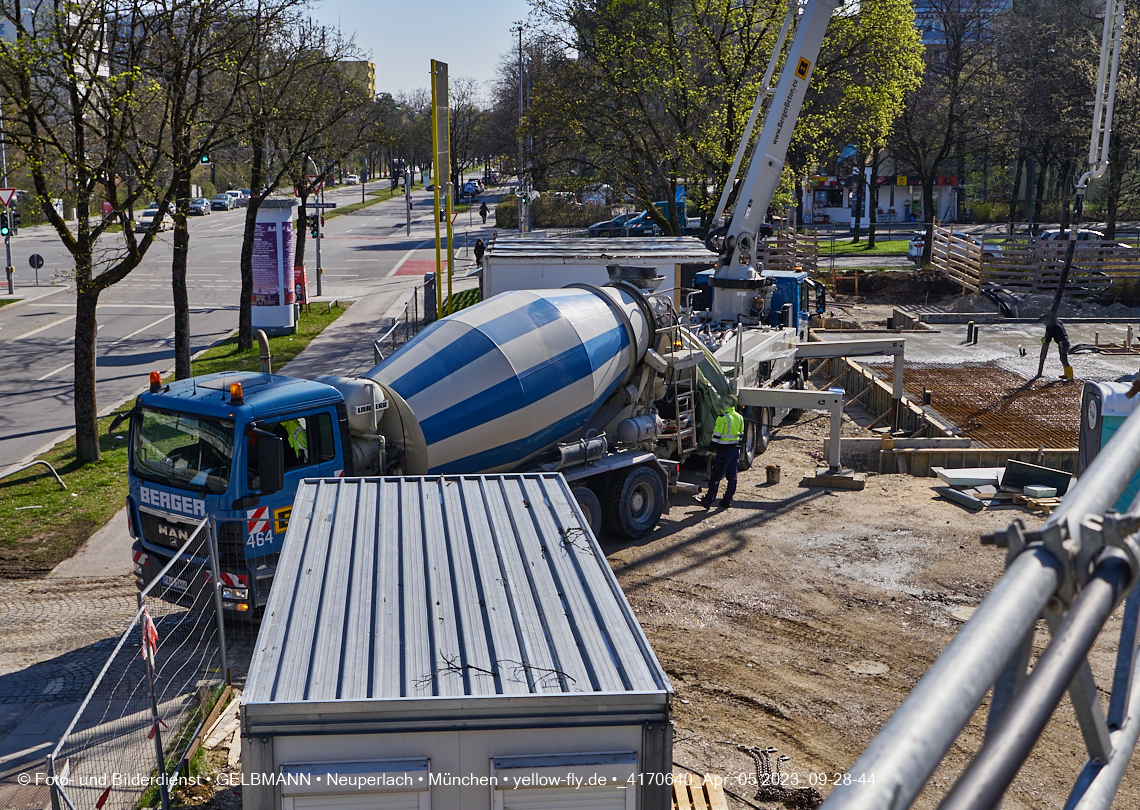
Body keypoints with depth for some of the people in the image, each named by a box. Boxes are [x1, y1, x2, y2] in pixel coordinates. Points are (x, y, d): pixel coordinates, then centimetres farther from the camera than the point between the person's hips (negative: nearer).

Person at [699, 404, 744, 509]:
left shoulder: (722, 418, -17)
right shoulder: (739, 417, 8)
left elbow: (716, 436, -17)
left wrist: (714, 449, -5)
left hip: (724, 450, -7)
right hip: (735, 449, 7)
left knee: (715, 477, -2)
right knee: (732, 476, 11)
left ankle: (708, 501, 2)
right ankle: (727, 501, 15)